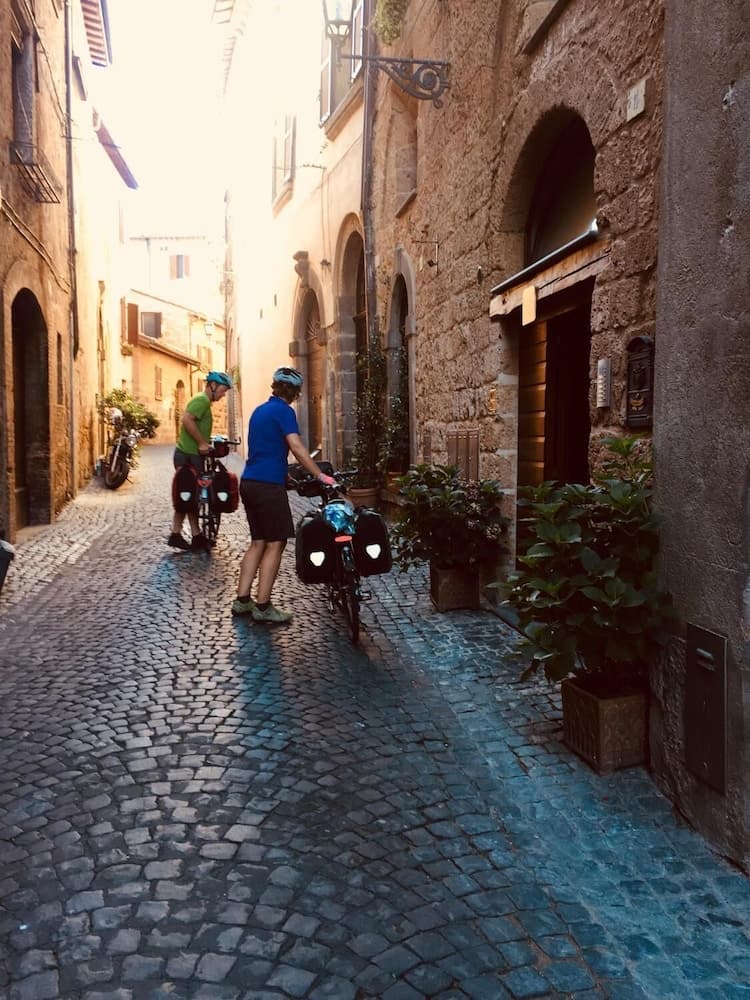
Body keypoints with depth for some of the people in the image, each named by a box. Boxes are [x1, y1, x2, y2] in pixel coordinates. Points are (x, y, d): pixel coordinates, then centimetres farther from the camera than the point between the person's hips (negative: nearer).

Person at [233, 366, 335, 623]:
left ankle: (242, 600, 15)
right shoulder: (283, 411, -8)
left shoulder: (259, 410, 19)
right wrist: (321, 475, -16)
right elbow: (297, 448, -17)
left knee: (258, 542, 14)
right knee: (275, 544, -3)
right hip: (269, 485, -9)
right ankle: (263, 606, -2)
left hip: (249, 483, 9)